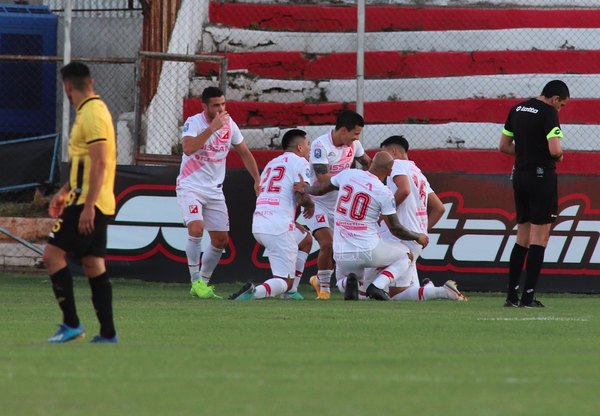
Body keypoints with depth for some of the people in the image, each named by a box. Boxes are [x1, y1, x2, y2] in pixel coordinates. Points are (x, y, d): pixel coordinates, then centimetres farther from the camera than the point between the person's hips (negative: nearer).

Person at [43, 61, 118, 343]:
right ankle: (107, 333, 7)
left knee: (53, 254, -10)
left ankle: (71, 324, -11)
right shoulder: (90, 111, 16)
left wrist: (88, 205, -25)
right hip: (92, 203, 10)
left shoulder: (92, 114, -15)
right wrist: (66, 190, 29)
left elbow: (99, 162, -22)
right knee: (94, 265, 9)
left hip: (88, 204, -10)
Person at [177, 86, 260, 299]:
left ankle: (203, 281, 19)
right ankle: (196, 281, -15)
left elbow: (245, 153, 15)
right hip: (190, 187, -6)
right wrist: (212, 128, -34)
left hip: (214, 190, 6)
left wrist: (257, 180, 10)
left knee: (221, 240, 4)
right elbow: (188, 148, -34)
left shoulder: (229, 124, 1)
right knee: (196, 228, -25)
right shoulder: (194, 123, -15)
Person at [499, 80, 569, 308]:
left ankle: (511, 295, 10)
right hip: (542, 176, -7)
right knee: (539, 238, -2)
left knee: (522, 238, 13)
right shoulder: (548, 113, -12)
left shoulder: (516, 110, 11)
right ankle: (528, 297, -5)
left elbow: (503, 146, 14)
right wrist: (559, 155, 0)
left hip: (520, 176, 7)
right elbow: (554, 150, -21)